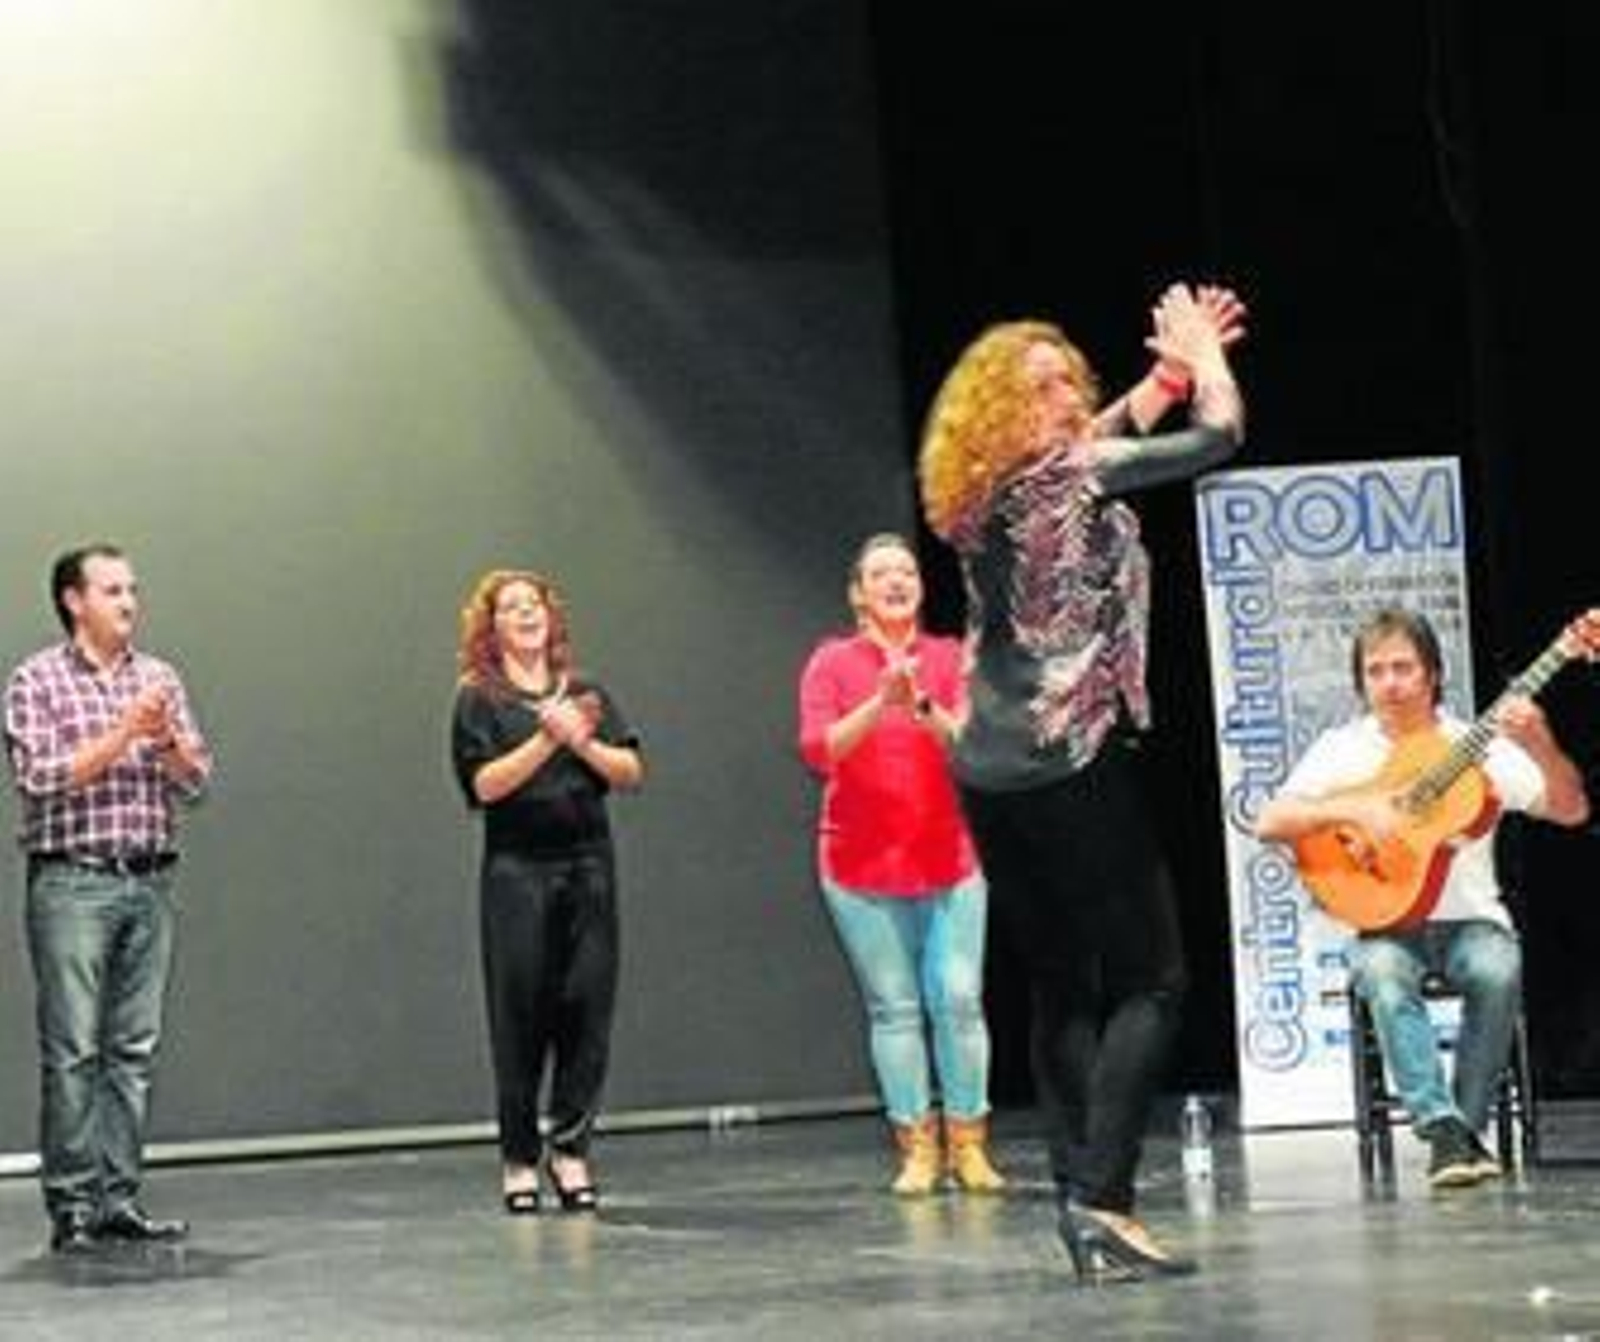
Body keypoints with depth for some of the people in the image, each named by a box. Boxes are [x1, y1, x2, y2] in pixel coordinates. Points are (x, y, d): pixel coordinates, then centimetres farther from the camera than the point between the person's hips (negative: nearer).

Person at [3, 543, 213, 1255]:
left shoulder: (158, 678, 13)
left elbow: (195, 780, 8)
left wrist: (164, 736, -11)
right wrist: (123, 733, -14)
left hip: (150, 882, 5)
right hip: (72, 882, -5)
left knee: (134, 1050, 5)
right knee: (72, 1051, -5)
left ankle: (120, 1196, 10)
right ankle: (71, 1204, 0)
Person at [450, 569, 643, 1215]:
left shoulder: (585, 691, 13)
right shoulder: (478, 699, 4)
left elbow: (631, 771, 7)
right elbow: (485, 784, -9)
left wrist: (585, 743, -9)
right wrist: (547, 739, -15)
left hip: (588, 864, 3)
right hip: (517, 870, -3)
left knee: (588, 1005, -2)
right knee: (520, 1014, -2)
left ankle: (570, 1149, 6)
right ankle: (519, 1159, 7)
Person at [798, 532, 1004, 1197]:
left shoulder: (949, 657, 5)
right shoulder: (831, 660, 4)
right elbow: (817, 749, -8)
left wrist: (923, 707, -24)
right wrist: (879, 703, -22)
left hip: (949, 860, 1)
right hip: (862, 866, -1)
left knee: (959, 999, -5)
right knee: (893, 1007, -2)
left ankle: (969, 1144, 2)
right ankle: (917, 1148, 3)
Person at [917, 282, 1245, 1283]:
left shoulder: (981, 498, 12)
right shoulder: (1078, 477, -9)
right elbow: (1221, 435, -2)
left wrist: (1171, 367, 31)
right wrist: (1201, 354, 16)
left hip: (989, 777, 8)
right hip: (1076, 764, -8)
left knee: (1064, 993, 12)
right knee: (1150, 982, -2)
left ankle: (1081, 1201, 8)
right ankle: (1102, 1200, -13)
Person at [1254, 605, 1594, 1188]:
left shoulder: (1479, 745, 4)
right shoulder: (1341, 748, 4)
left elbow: (1571, 811, -4)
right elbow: (1270, 824, -6)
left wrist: (1540, 745, -21)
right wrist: (1351, 811, -20)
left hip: (1470, 920, 1)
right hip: (1384, 924, 0)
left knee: (1498, 972, -33)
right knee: (1384, 975, -35)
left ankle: (1468, 1122, -17)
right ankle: (1443, 1130, -35)